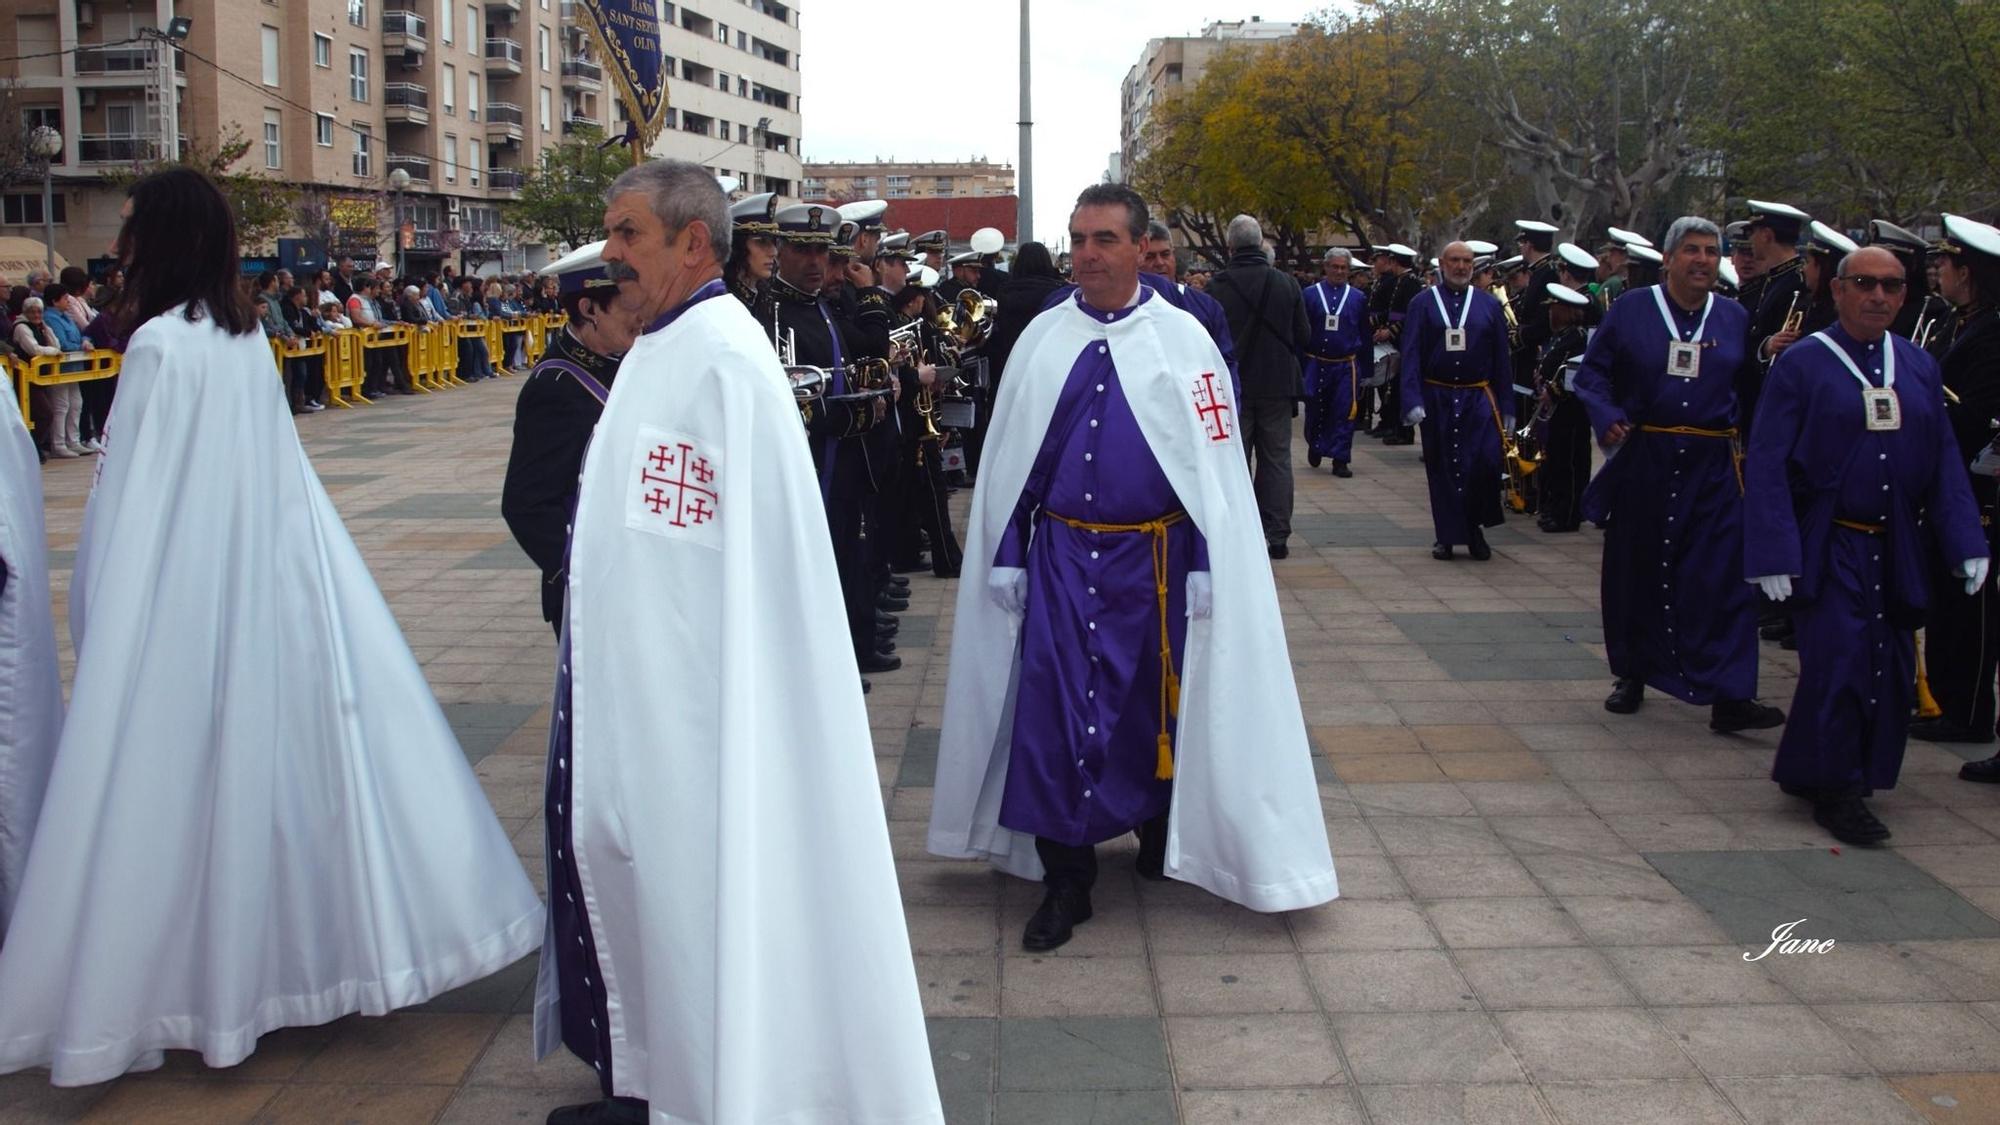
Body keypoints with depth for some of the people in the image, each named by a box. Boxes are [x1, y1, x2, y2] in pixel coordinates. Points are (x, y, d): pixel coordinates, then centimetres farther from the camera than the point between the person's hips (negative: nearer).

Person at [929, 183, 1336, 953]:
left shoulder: (1182, 340, -4)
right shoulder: (1043, 338, 2)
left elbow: (1215, 462, -4)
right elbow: (1008, 457, 6)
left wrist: (1208, 570, -7)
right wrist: (1005, 558, 4)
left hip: (1154, 562, -1)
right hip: (1060, 558, 2)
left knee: (1154, 705, 13)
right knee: (1054, 713, -2)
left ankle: (1160, 828, 39)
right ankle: (1065, 881, 8)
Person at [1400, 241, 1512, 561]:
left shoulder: (1490, 305, 7)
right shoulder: (1423, 304, 2)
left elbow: (1501, 358, 9)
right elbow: (1411, 356, -1)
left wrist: (1506, 407, 6)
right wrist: (1413, 401, -12)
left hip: (1479, 399, 1)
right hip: (1437, 400, -1)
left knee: (1488, 460, -12)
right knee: (1442, 468, 4)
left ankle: (1475, 527, 7)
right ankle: (1447, 536, 15)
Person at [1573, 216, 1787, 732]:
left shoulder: (1735, 318, 8)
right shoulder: (1631, 308, 1)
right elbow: (1591, 372, 3)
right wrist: (1606, 417, -14)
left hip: (1712, 467, 1)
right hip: (1642, 461, -1)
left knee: (1722, 575, -6)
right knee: (1634, 571, 9)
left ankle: (1729, 696, -6)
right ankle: (1632, 675, 27)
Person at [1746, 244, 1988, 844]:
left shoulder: (1919, 367, 8)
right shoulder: (1801, 363, -6)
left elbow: (1944, 460, 9)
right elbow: (1767, 465, -10)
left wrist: (1966, 544, 0)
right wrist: (1774, 553, -17)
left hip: (1897, 549, 5)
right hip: (1827, 547, -5)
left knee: (1891, 671, 8)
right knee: (1838, 660, -9)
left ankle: (1808, 771, 25)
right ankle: (1834, 790, 7)